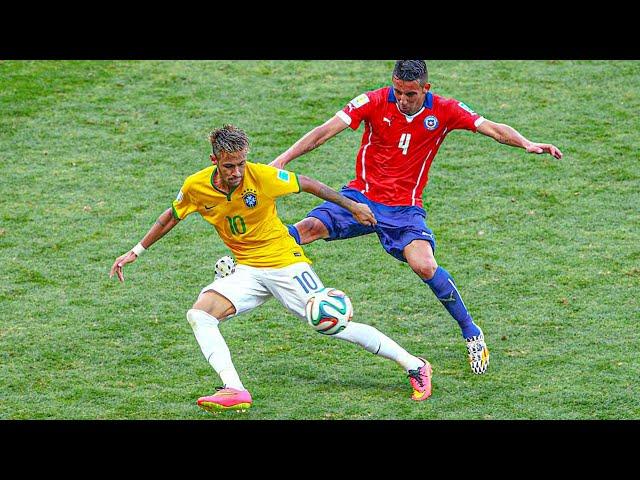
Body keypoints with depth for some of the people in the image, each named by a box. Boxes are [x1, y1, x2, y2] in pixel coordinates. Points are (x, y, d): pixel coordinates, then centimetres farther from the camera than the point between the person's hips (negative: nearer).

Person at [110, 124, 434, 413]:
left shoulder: (262, 176, -20)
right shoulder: (196, 187, -9)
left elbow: (307, 184, -3)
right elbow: (170, 218, 12)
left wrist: (351, 206, 7)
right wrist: (135, 252, 12)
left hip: (285, 263, -4)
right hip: (248, 271, 4)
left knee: (334, 325, -11)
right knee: (199, 315, -19)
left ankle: (415, 366, 0)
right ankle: (234, 391, -25)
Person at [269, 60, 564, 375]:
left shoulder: (444, 111, -5)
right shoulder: (374, 102, -8)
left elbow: (492, 128, -9)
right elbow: (326, 131, -13)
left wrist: (527, 144, -28)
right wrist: (283, 159, -21)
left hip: (405, 208, -1)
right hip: (361, 196, 1)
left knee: (425, 266, -23)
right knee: (310, 227, -25)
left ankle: (472, 334, -5)